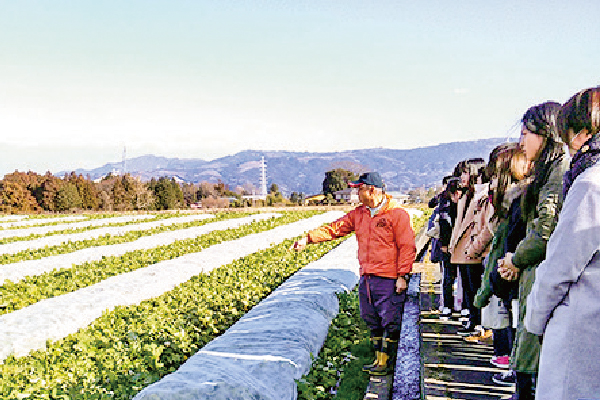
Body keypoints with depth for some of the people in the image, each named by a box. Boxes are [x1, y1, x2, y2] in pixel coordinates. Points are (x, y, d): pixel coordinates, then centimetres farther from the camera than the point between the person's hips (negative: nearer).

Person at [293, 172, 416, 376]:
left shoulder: (397, 214, -8)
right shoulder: (358, 214, 11)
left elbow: (407, 247, -9)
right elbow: (335, 228, 11)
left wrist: (403, 276, -13)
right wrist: (308, 238, 1)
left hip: (389, 280, -7)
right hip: (366, 279, 7)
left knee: (390, 322, -2)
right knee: (373, 321, 13)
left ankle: (387, 363, 10)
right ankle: (379, 360, 24)